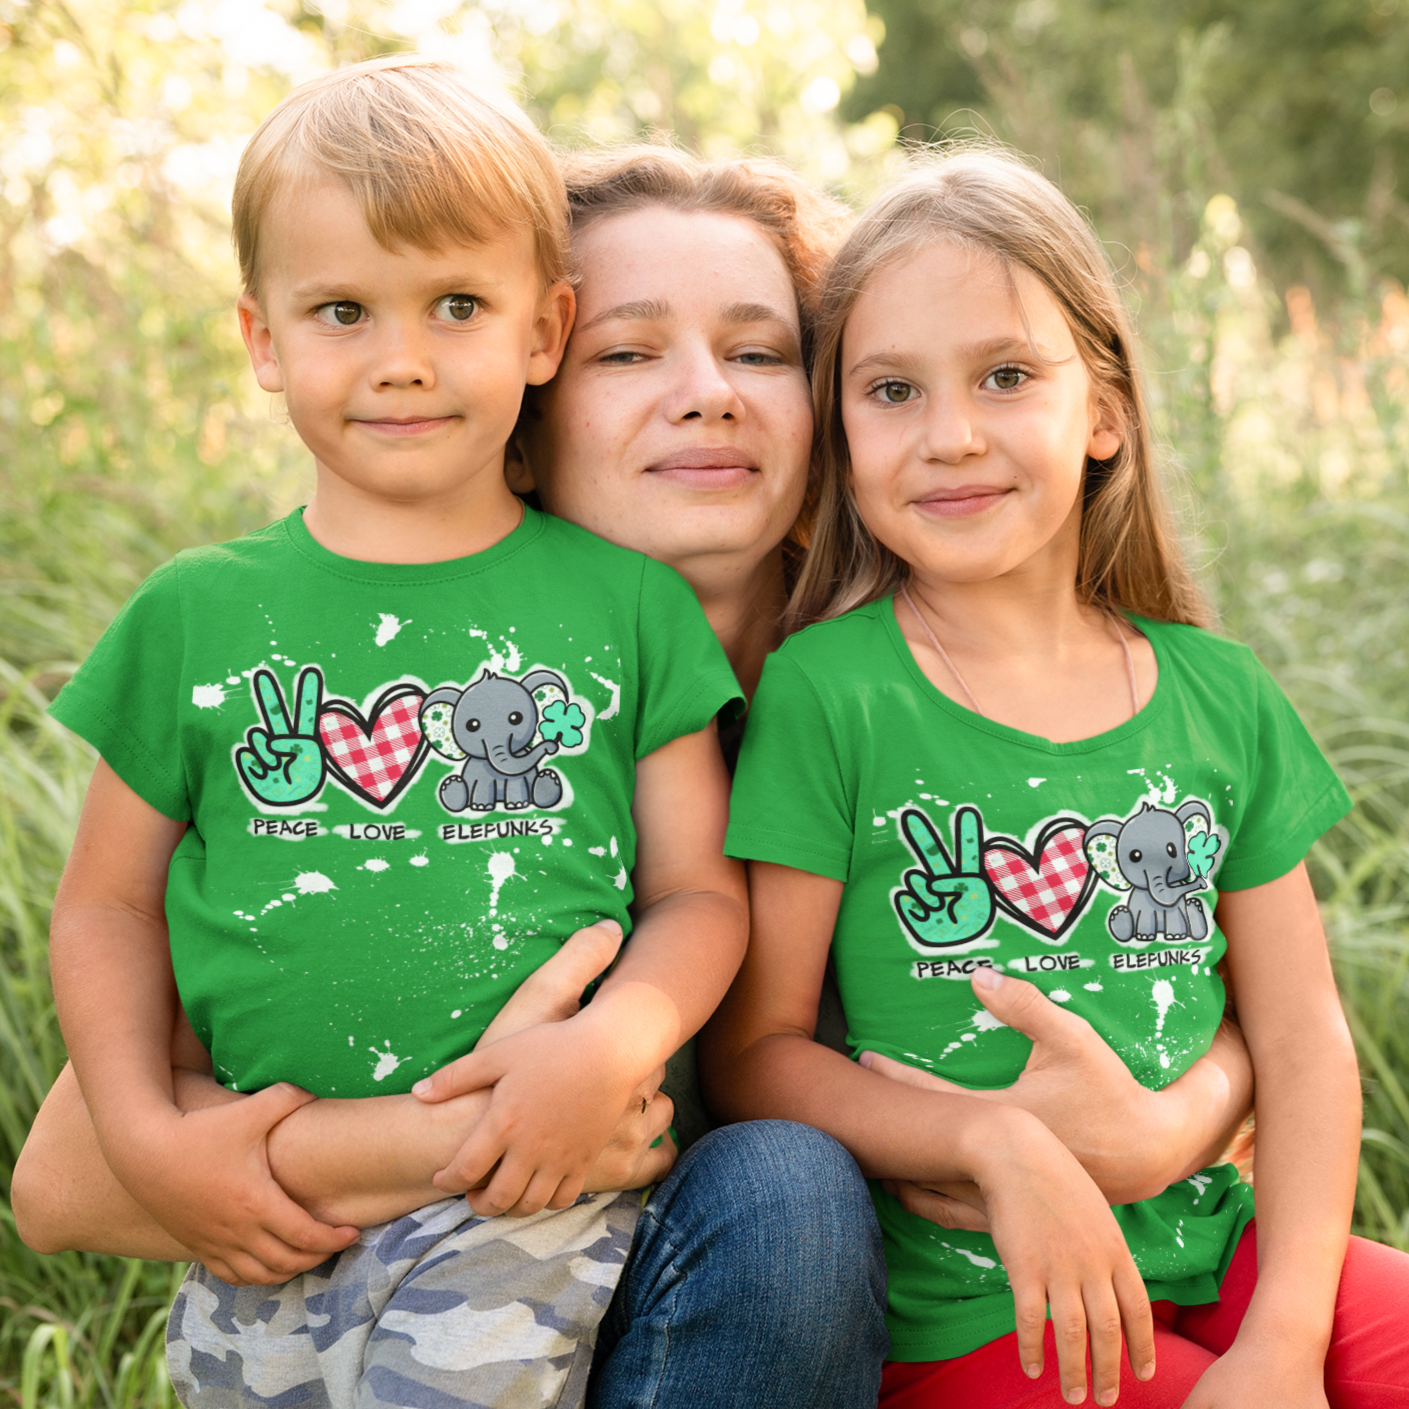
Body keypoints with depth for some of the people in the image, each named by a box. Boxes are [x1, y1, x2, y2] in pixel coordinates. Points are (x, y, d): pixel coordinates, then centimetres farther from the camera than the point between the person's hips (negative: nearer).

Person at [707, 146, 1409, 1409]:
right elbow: (750, 1054, -7)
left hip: (1205, 1246, 5)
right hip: (965, 1305, -4)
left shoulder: (1219, 692, 5)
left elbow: (1303, 1037, 4)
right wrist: (998, 1141, -21)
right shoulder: (825, 693, -8)